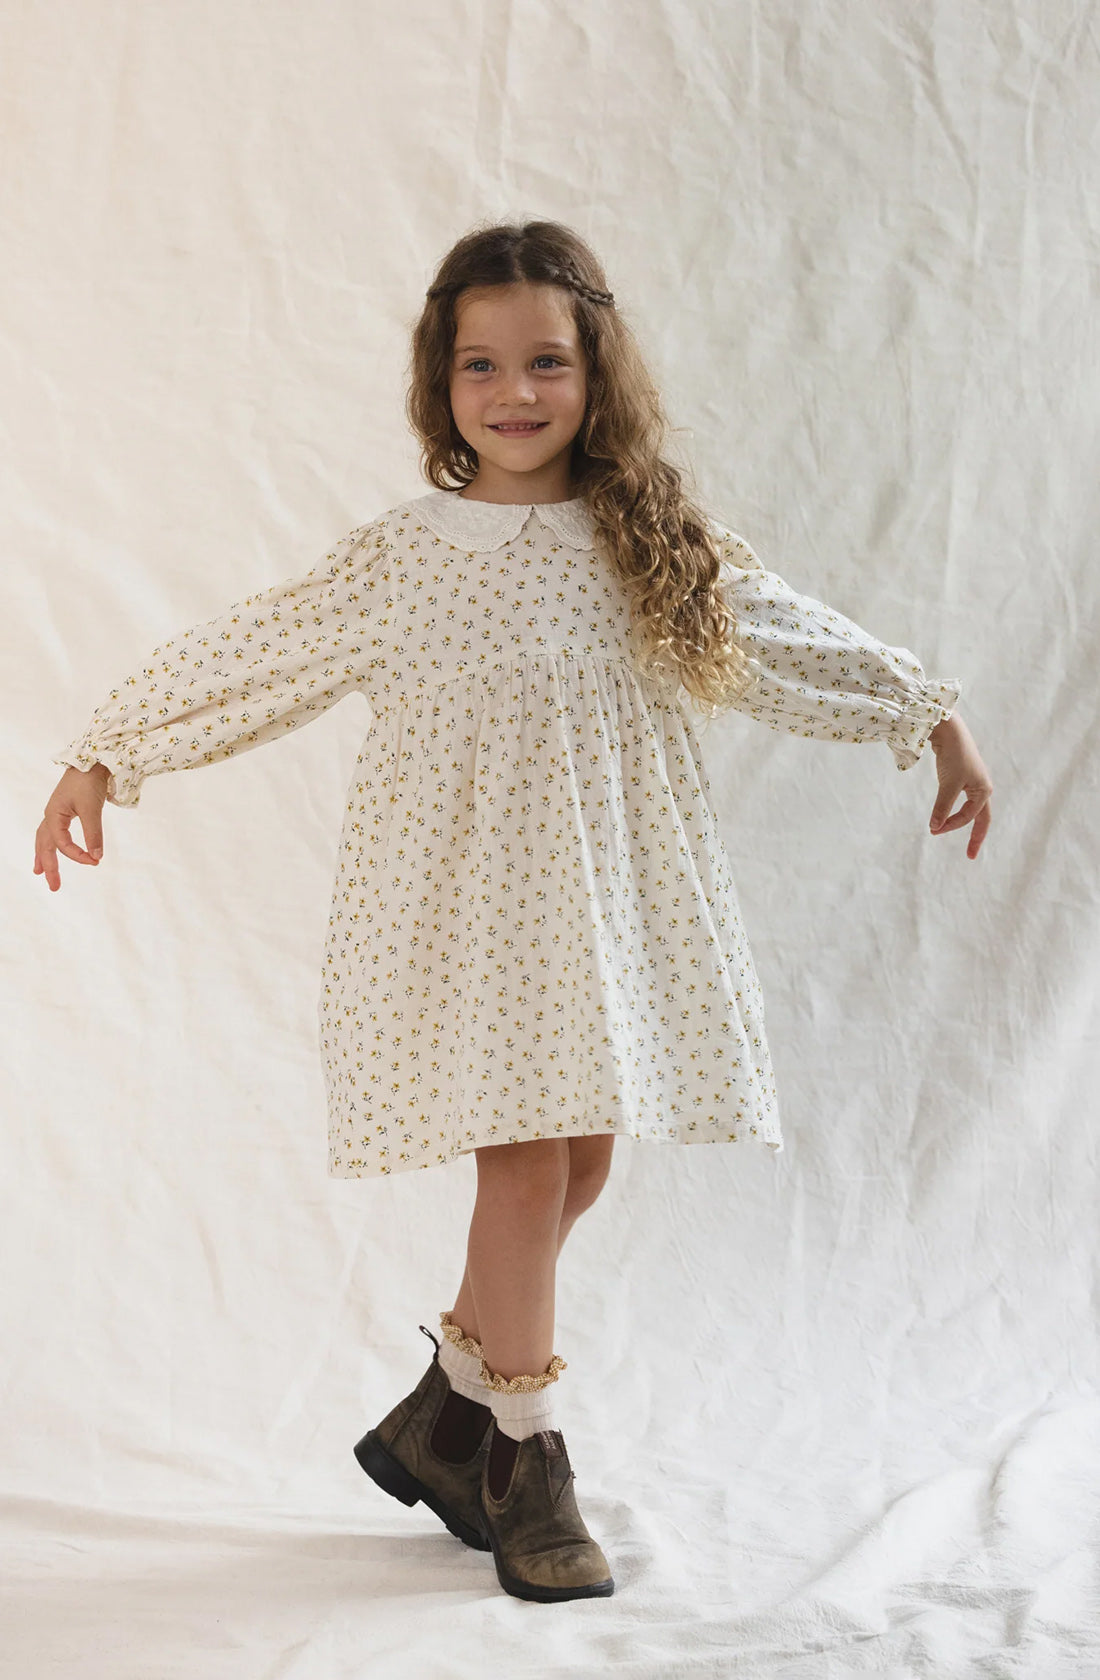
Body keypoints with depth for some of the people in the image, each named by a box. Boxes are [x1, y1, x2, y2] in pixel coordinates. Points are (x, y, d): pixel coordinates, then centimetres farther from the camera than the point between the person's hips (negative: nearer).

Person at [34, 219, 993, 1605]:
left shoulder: (657, 550, 5)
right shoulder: (396, 562, -2)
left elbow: (795, 640, 15)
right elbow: (235, 658, 4)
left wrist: (934, 721, 20)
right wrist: (98, 760, 4)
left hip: (610, 903, 4)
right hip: (466, 906, -3)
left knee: (579, 1161, 6)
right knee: (529, 1164, -7)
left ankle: (441, 1416, 24)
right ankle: (524, 1461, 9)